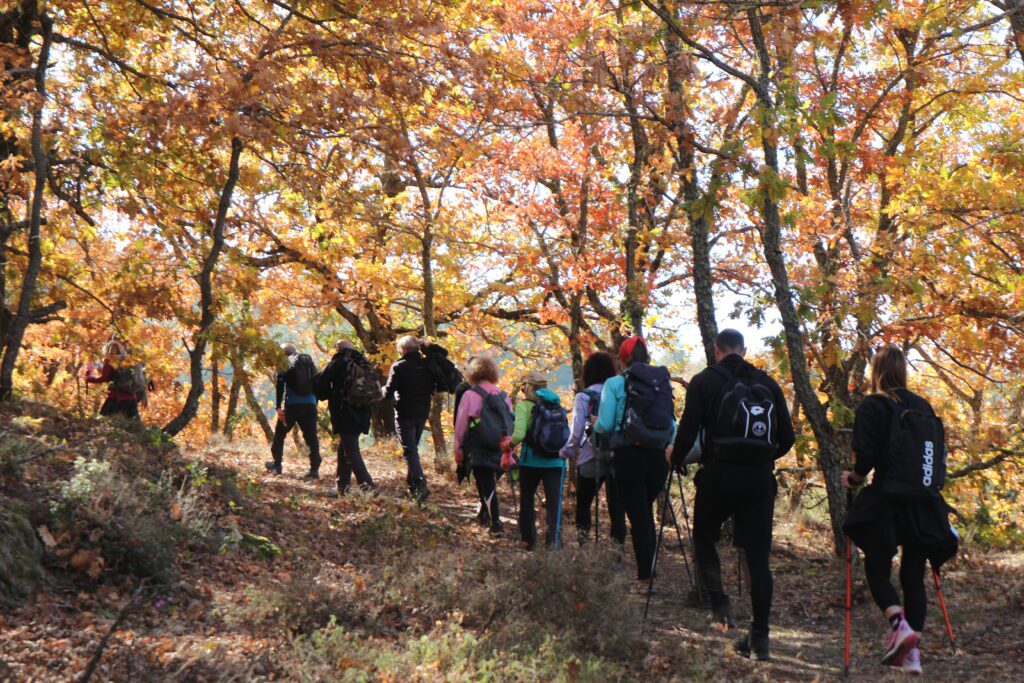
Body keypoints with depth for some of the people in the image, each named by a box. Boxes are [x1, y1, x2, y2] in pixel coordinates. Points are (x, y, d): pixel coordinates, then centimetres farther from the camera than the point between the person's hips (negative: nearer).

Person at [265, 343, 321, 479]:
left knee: (280, 433, 15)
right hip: (310, 405, 3)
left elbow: (280, 384, -8)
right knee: (311, 437, 2)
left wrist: (278, 407, -10)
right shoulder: (309, 362, 17)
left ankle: (277, 464, 22)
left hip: (292, 405, -3)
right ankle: (314, 469, -5)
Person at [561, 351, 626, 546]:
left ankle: (582, 542, 3)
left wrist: (567, 451, 6)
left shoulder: (583, 397, -2)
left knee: (583, 503, 13)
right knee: (616, 506, 4)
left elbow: (577, 430, -6)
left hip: (591, 460, -2)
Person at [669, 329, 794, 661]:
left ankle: (719, 602, -2)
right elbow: (787, 438, 11)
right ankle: (760, 637, 6)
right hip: (761, 478, 3)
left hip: (720, 474, -3)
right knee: (758, 556, 6)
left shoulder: (704, 382, -1)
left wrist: (676, 456, 13)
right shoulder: (768, 383, 11)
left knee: (704, 538, 19)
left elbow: (688, 431, -7)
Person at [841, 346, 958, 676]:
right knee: (914, 575, 10)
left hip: (887, 502, -5)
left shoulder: (872, 406, -6)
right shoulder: (923, 406, 11)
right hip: (925, 505, 5)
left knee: (876, 568, 8)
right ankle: (912, 652, 7)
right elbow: (938, 453, 13)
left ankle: (898, 623, -17)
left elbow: (866, 454, -14)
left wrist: (854, 478, 3)